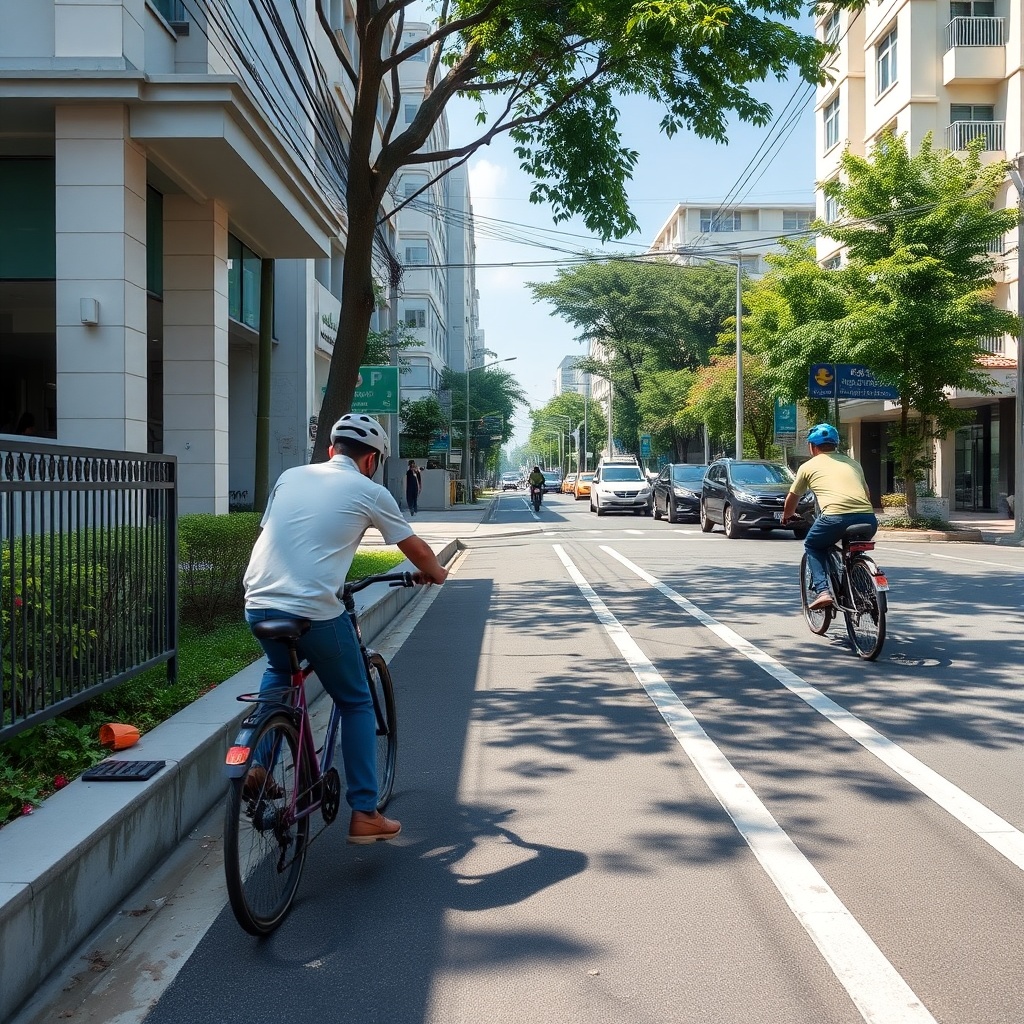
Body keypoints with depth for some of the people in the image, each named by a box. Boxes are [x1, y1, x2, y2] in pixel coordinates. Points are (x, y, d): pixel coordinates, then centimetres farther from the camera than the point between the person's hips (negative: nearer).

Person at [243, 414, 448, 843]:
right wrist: (436, 572, 35)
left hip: (258, 604, 5)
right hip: (314, 611, -5)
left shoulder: (290, 477, 15)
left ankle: (258, 765, 23)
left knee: (278, 673, 36)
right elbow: (416, 549, 13)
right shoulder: (369, 492, 4)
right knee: (356, 704, 14)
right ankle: (364, 814, 15)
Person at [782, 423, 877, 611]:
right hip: (868, 518, 4)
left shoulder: (808, 466, 19)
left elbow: (792, 498, 31)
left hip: (836, 517, -4)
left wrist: (786, 516, 51)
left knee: (812, 546, 23)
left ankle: (822, 591, 4)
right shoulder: (853, 463, 29)